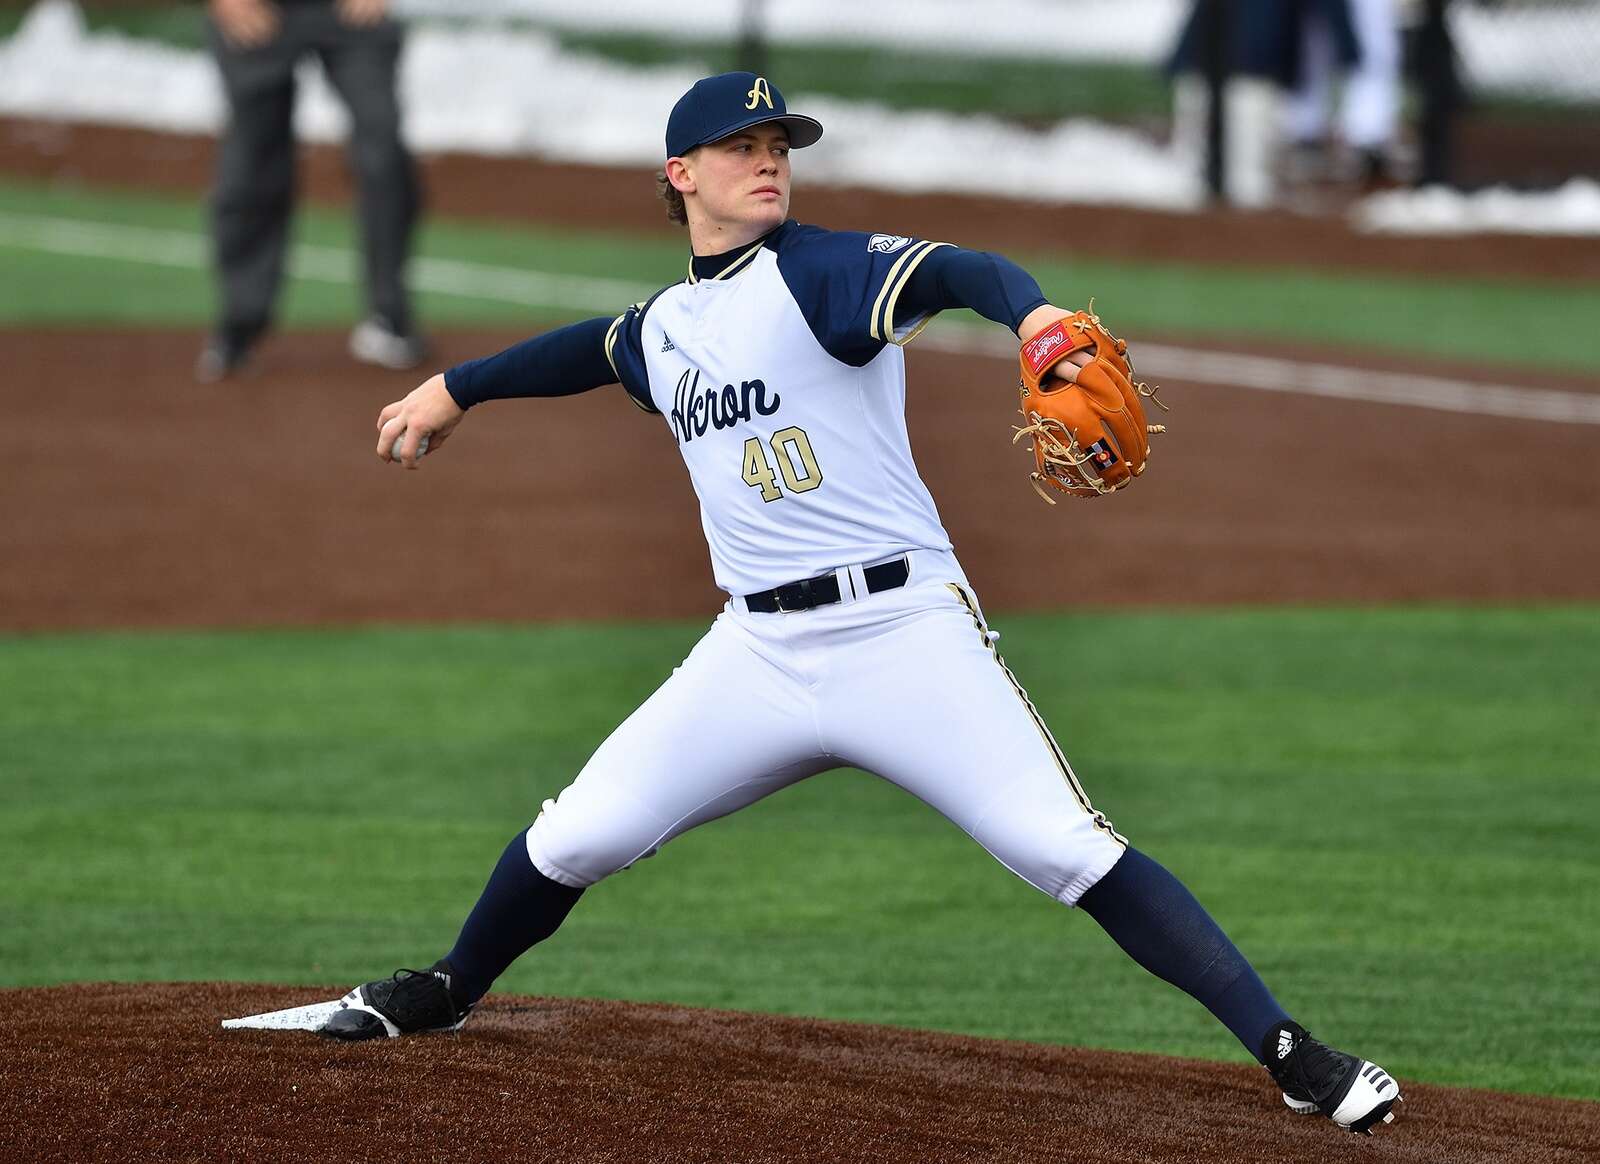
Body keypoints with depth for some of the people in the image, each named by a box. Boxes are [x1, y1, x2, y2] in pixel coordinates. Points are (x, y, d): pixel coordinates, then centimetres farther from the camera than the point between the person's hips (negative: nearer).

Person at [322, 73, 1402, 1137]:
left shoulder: (822, 270, -5)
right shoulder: (667, 325, 15)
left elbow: (959, 272, -24)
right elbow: (595, 348, 39)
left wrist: (1033, 313, -46)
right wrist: (457, 390, 52)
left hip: (905, 635, -5)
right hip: (758, 650, 5)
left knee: (1070, 851, -16)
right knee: (576, 839, 5)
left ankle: (1292, 1056, -17)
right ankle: (448, 992, 34)